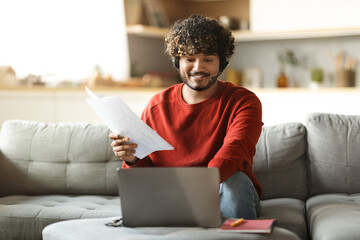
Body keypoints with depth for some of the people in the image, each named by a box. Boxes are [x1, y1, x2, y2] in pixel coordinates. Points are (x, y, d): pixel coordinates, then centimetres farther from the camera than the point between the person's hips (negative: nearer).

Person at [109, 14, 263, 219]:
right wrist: (132, 160, -20)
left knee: (236, 179, -34)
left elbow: (234, 150, -25)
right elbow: (145, 170, 6)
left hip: (225, 195, -1)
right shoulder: (157, 106, 4)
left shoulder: (243, 102, -4)